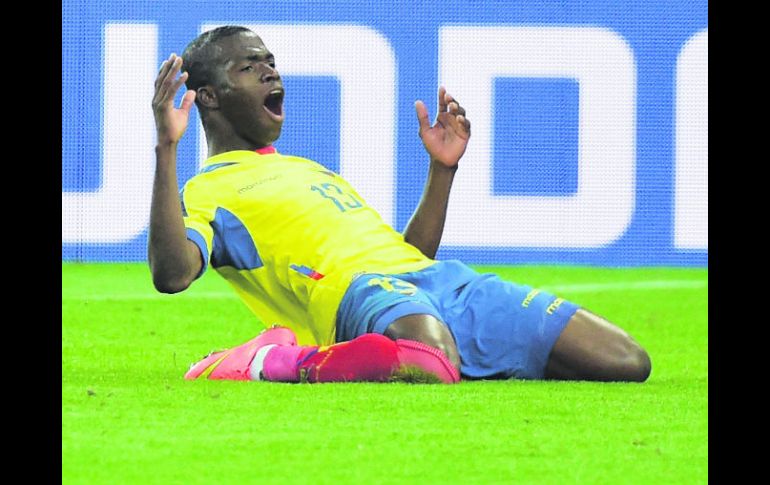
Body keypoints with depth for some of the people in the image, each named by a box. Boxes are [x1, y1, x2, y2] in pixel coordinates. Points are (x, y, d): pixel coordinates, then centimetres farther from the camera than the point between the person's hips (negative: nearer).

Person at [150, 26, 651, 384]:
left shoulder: (314, 171, 36)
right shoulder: (209, 190, 10)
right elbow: (171, 273, -12)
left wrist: (443, 168, 30)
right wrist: (166, 148, -16)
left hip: (447, 282, 8)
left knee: (627, 362, -5)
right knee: (429, 367, -47)